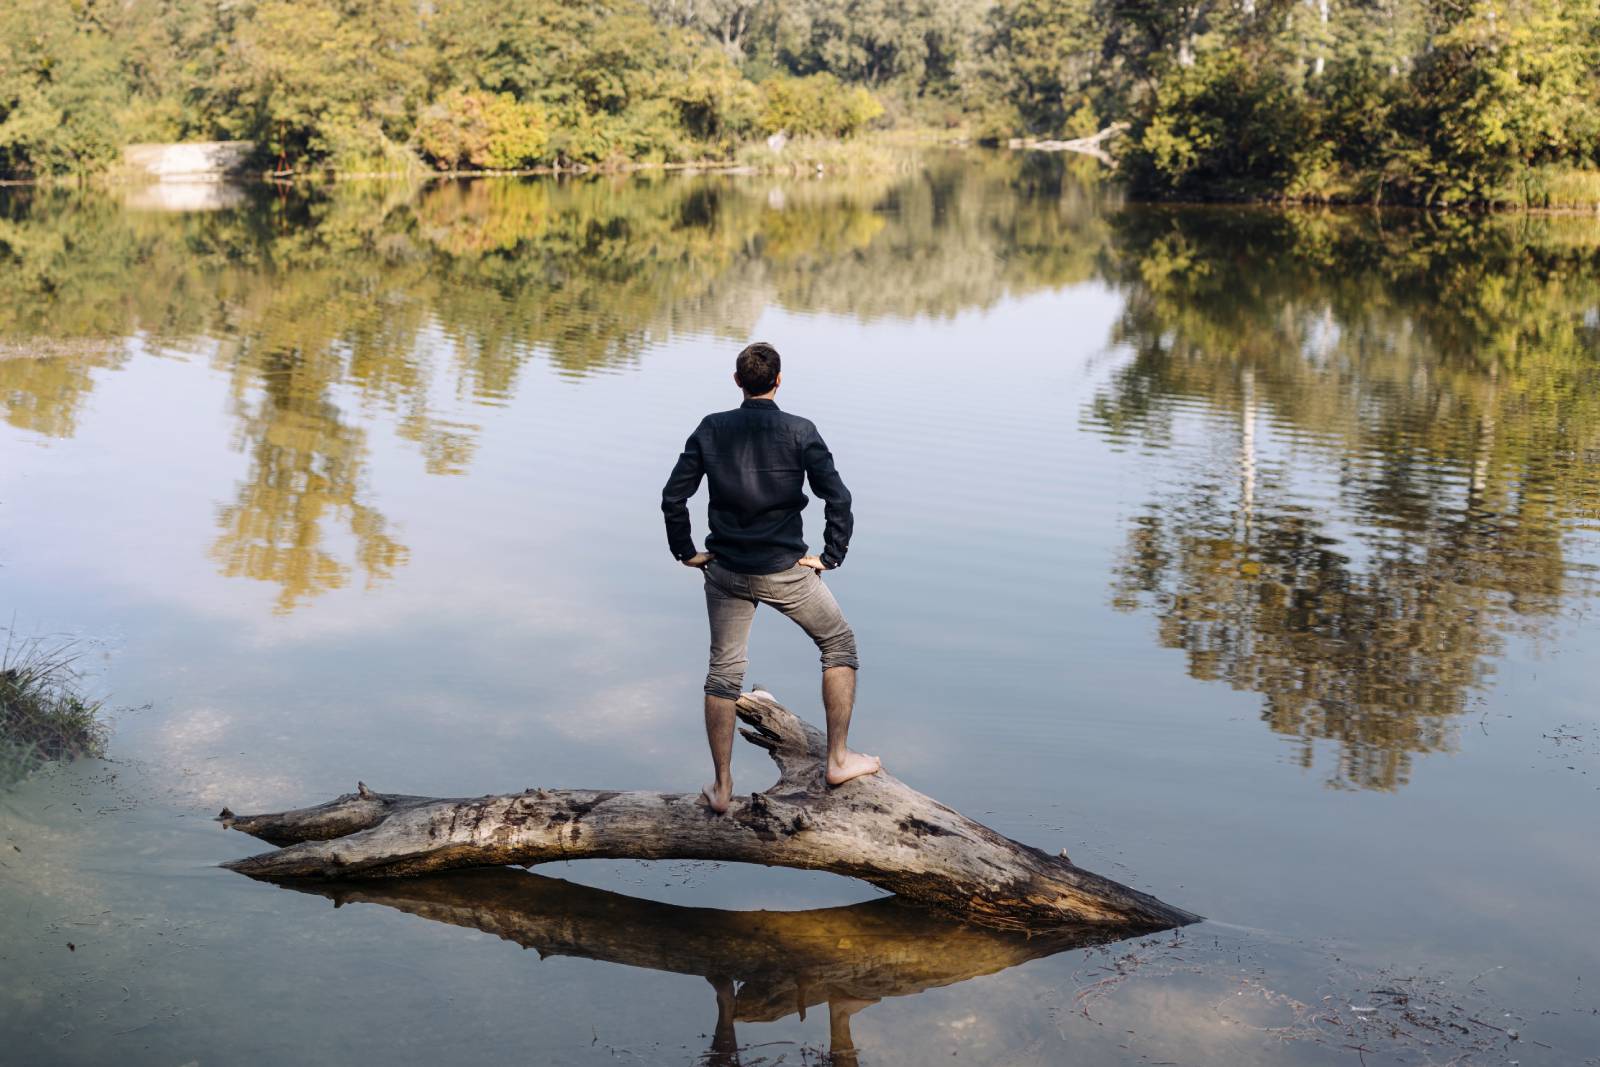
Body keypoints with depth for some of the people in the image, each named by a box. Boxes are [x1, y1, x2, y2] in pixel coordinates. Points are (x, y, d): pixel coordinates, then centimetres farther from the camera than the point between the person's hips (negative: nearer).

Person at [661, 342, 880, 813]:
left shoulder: (711, 429, -2)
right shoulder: (799, 432, -10)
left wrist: (686, 552, 10)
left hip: (726, 571, 3)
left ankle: (722, 786, 18)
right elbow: (838, 498, -15)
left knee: (724, 670, 15)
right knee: (840, 643, 17)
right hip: (785, 572, -3)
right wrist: (829, 559, -5)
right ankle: (838, 758, 16)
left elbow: (673, 496, -1)